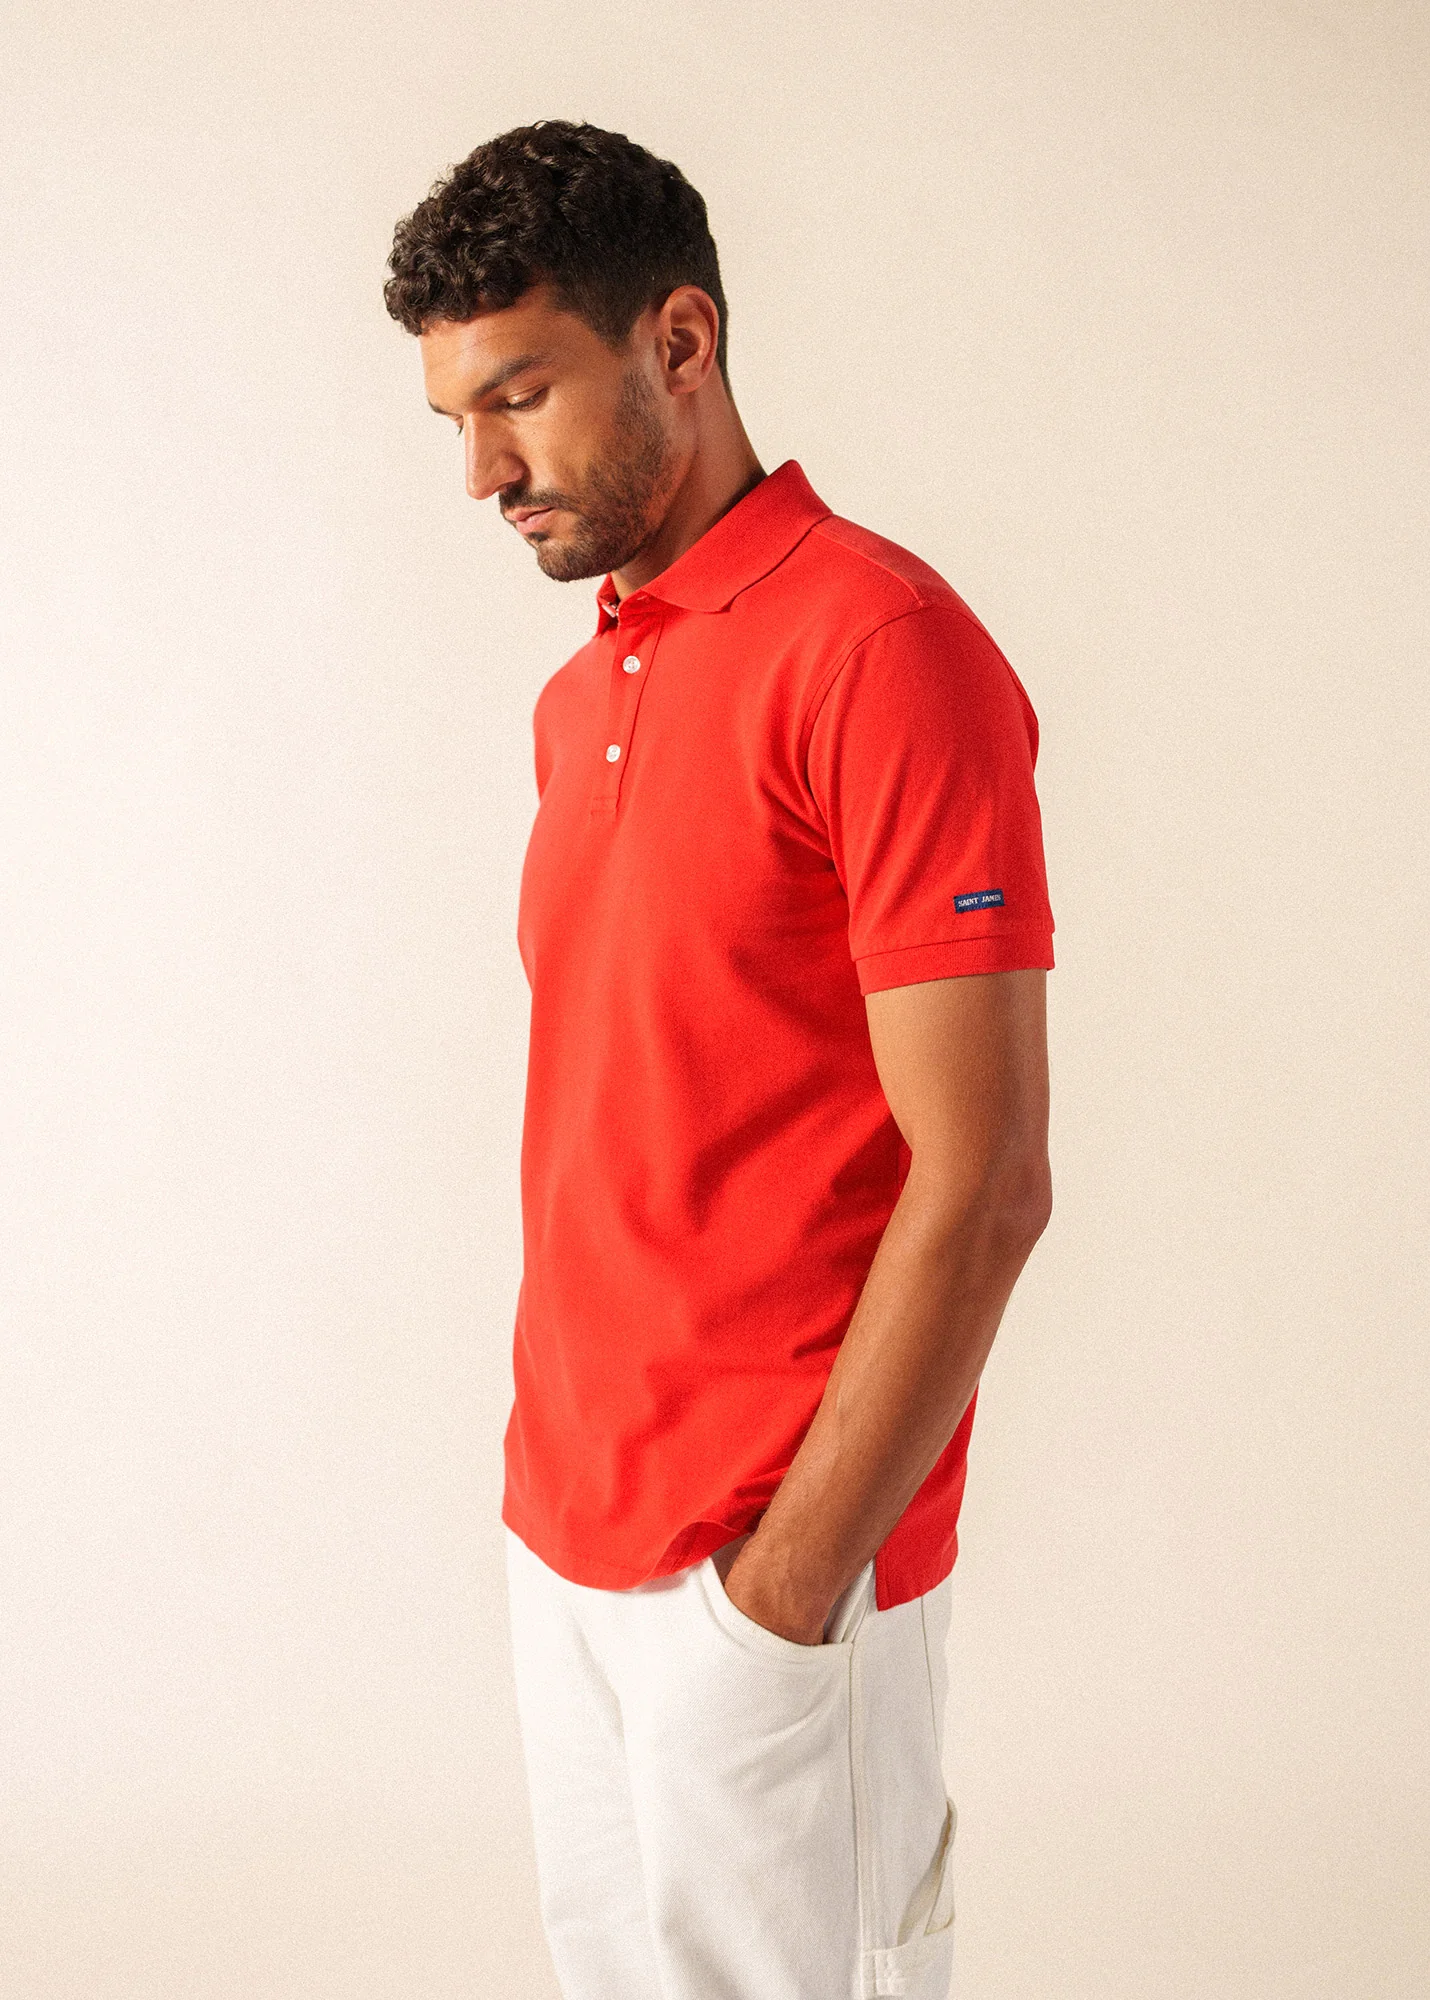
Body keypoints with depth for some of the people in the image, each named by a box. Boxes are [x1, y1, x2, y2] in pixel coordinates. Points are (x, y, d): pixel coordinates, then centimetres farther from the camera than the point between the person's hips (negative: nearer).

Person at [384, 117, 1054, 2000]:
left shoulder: (880, 647, -16)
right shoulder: (579, 696, 10)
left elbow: (981, 1186, -19)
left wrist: (786, 1582, -17)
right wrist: (560, 1462, 10)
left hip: (776, 1561, -8)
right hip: (566, 1525, 8)